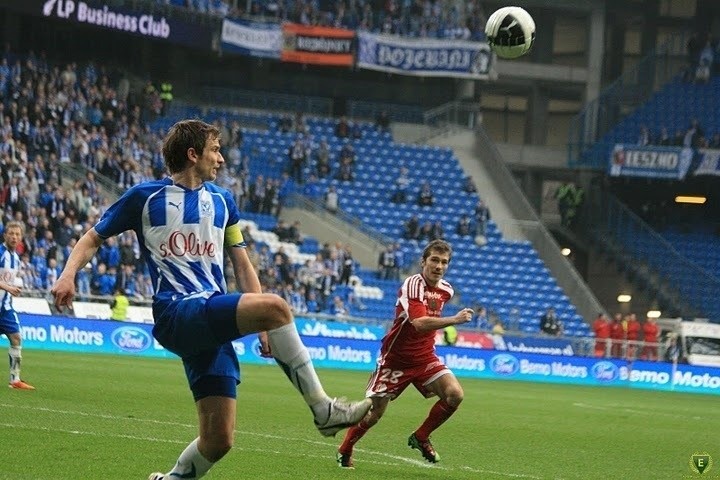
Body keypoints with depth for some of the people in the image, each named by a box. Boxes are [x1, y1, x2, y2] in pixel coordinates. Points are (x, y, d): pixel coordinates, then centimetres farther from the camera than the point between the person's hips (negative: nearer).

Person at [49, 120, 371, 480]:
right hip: (176, 315, -6)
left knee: (218, 440, -6)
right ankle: (323, 409, -23)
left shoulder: (221, 200, 19)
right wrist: (68, 275, -9)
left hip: (214, 323, 6)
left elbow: (242, 265, 22)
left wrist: (262, 324, 12)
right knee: (275, 306, -29)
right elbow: (93, 238, 11)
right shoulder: (145, 197, 5)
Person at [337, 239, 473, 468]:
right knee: (375, 412, 0)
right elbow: (420, 323, -37)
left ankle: (420, 438, 3)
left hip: (425, 357, 6)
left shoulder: (446, 290, 2)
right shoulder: (413, 285, -22)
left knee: (454, 394, -17)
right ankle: (345, 450, 24)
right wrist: (454, 320, -39)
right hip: (396, 358, -6)